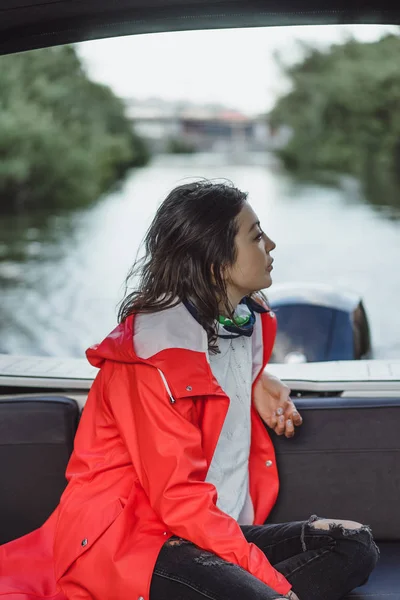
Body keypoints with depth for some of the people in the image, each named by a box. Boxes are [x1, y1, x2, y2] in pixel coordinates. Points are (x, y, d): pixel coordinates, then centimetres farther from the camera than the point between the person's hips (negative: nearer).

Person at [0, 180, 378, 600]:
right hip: (132, 542, -9)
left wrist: (257, 381, 9)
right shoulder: (157, 353, -18)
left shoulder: (251, 320, 7)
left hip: (222, 532, 9)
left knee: (355, 545, -8)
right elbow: (179, 498, -20)